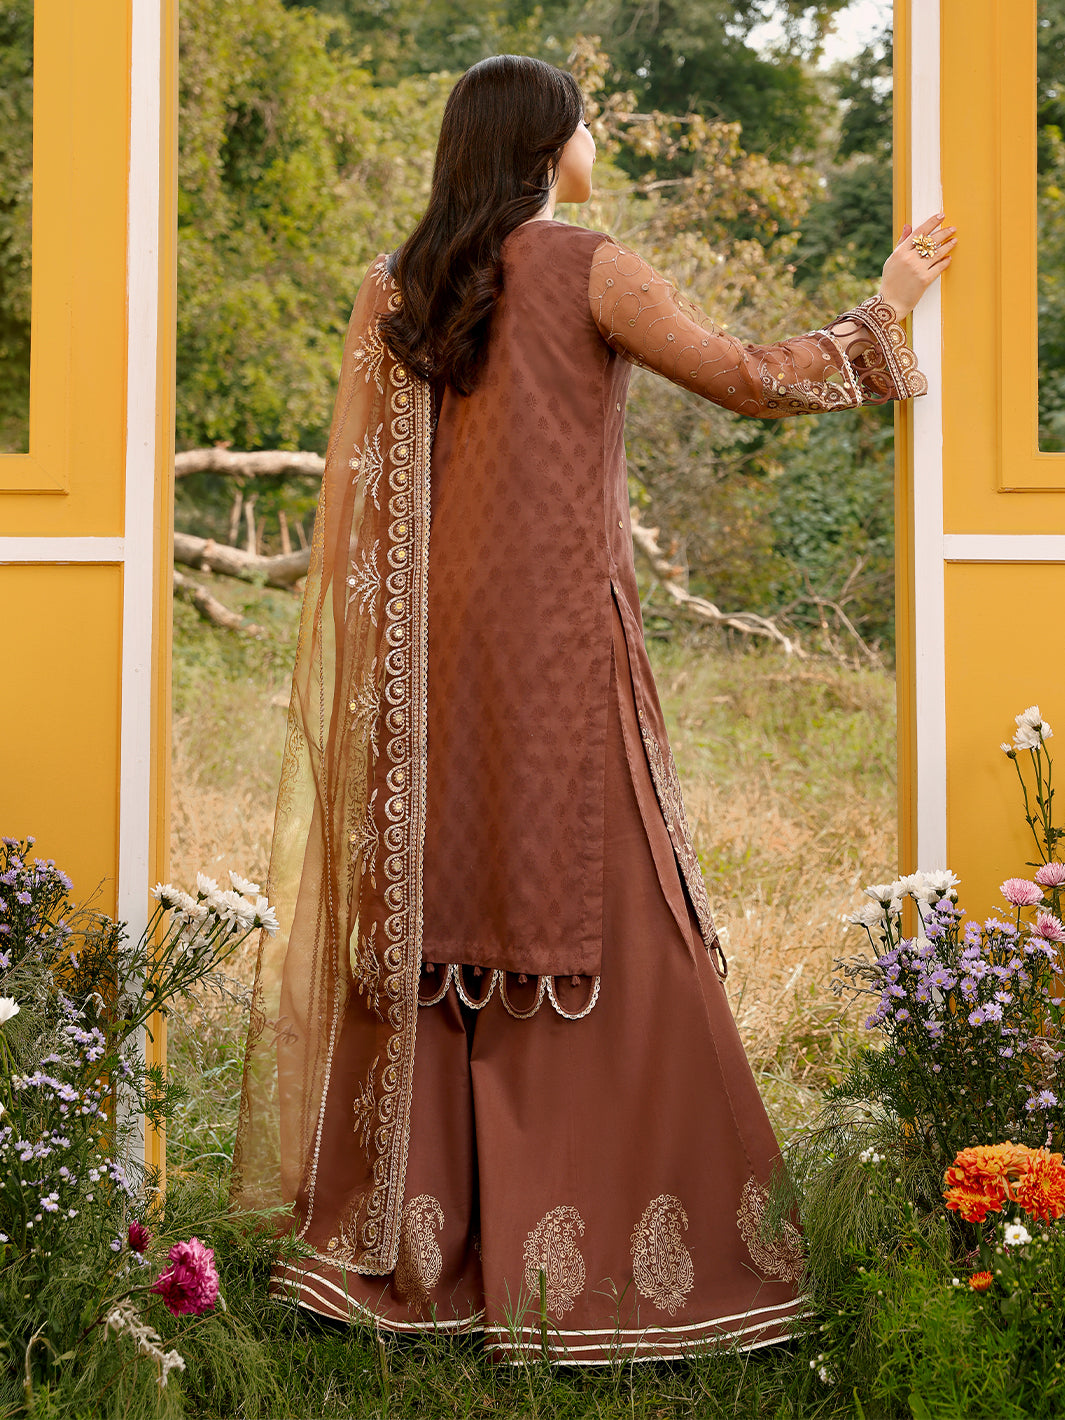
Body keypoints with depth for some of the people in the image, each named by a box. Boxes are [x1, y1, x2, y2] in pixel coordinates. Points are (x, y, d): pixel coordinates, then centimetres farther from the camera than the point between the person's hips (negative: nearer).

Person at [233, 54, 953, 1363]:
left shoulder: (393, 289, 9)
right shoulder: (590, 270, -6)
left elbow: (358, 490, 9)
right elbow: (750, 380, -8)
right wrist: (888, 304, 5)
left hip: (437, 649, 5)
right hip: (560, 637, -5)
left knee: (437, 923, 10)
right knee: (593, 934, 0)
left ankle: (406, 1238, 17)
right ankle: (593, 1263, 3)